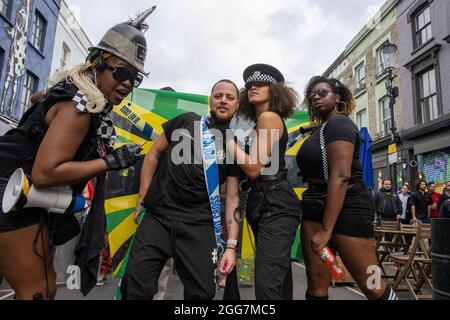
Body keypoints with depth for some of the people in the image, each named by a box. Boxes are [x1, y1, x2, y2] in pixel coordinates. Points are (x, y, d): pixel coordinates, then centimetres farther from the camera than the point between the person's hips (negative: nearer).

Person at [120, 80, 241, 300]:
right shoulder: (186, 121, 8)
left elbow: (232, 197, 3)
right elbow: (154, 154, 12)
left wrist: (231, 245, -5)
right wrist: (142, 198, 6)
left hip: (199, 225, 0)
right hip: (156, 217, 0)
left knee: (203, 292, 3)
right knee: (134, 287, -4)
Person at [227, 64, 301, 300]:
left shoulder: (268, 117, -9)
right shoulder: (263, 122, 20)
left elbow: (254, 168, -16)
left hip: (275, 206, -11)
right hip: (266, 205, 11)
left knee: (267, 284, -15)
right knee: (279, 281, 18)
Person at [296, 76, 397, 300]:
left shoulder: (339, 124, -9)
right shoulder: (320, 130, 17)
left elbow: (341, 176, -20)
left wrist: (326, 229, -23)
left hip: (347, 209, -8)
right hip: (316, 208, 8)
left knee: (371, 286, 1)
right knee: (316, 283, 3)